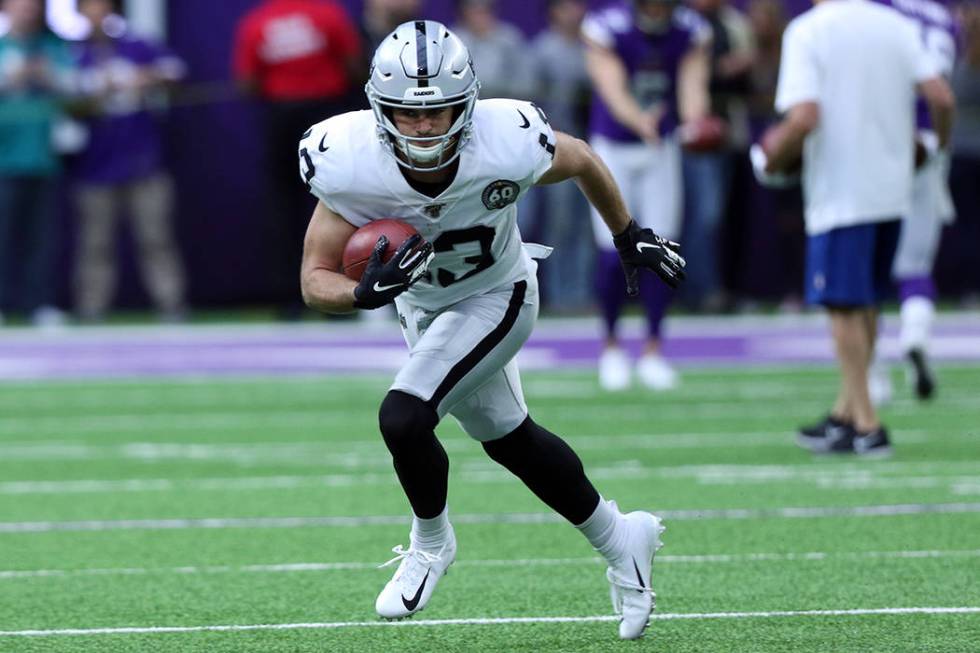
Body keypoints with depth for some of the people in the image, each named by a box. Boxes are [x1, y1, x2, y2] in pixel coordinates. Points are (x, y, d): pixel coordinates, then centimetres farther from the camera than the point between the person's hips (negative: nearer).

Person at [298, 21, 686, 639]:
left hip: (494, 299, -4)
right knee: (507, 438, 19)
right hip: (421, 303, 4)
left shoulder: (509, 144, -34)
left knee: (403, 418, -23)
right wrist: (367, 292, -45)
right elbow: (316, 279, -23)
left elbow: (583, 161, -10)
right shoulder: (350, 165, -32)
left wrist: (631, 236, 5)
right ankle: (618, 539, 41)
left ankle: (431, 541, 6)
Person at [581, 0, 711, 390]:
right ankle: (611, 345, 15)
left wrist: (695, 120, -46)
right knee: (614, 253, -6)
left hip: (661, 151, 3)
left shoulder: (691, 33, -11)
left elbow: (692, 85, -22)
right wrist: (639, 121, -54)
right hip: (614, 149, -2)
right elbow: (613, 90, -32)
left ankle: (653, 350, 10)